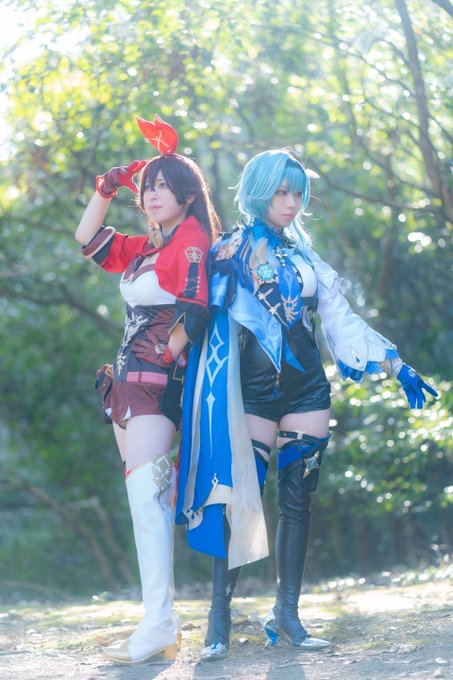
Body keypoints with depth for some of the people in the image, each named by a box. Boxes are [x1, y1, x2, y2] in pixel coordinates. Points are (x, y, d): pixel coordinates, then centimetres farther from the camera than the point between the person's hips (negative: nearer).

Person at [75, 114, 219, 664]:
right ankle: (160, 623, 6)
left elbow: (197, 309, -16)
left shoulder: (192, 241, -6)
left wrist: (164, 354, -13)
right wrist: (106, 190, 17)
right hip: (130, 382, 9)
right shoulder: (146, 249, 19)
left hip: (158, 382, -9)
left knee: (145, 489, -19)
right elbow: (88, 240, 27)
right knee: (147, 494, 5)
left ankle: (159, 624, -25)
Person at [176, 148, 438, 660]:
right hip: (254, 389, -5)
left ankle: (286, 614, 7)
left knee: (298, 499, 2)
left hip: (306, 388, 5)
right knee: (241, 497, -10)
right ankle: (219, 618, -6)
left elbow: (342, 320, 17)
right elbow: (222, 322, -4)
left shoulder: (304, 256, 15)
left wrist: (396, 366, 13)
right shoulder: (231, 252, 2)